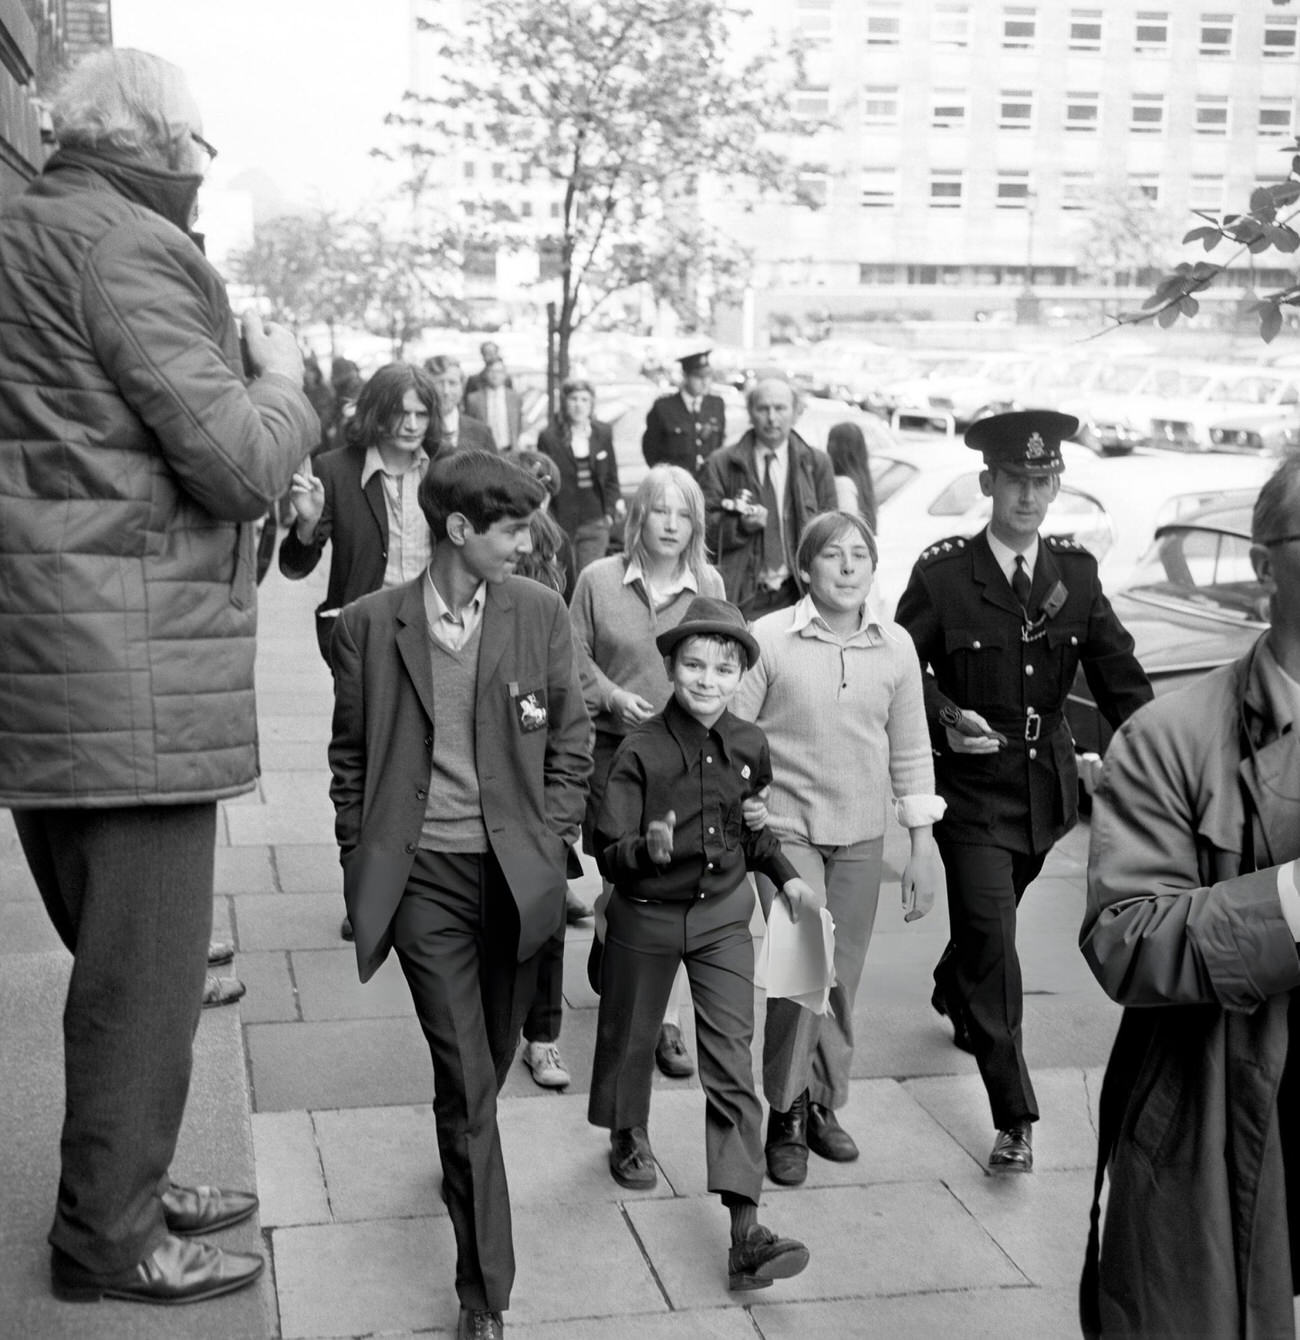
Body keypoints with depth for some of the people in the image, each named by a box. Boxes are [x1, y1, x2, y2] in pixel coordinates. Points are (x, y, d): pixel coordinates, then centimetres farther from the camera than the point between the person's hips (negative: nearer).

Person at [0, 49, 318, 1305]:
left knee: (124, 952, 20)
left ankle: (125, 1181, 33)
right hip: (127, 667, -10)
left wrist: (232, 364, 12)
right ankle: (108, 1238, 14)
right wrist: (281, 382, 2)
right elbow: (234, 459, -17)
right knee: (144, 964, 1)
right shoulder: (126, 245, -11)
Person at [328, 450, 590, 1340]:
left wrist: (549, 845, 1)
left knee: (489, 1063, 15)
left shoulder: (541, 614, 1)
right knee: (466, 1077, -3)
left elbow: (572, 743, 6)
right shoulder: (371, 623, -3)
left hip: (518, 872, 2)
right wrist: (360, 863, 4)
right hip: (424, 874, -2)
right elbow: (351, 756, 6)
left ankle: (462, 1158, 48)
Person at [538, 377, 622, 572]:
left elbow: (611, 478, 13)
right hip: (561, 524, -2)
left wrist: (610, 512, 1)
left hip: (595, 522, 2)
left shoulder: (603, 433, 6)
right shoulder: (550, 437, -3)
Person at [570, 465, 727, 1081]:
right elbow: (576, 656, 5)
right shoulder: (599, 579, -1)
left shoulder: (709, 585, 3)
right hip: (615, 747, -1)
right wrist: (612, 695, -11)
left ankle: (667, 1024, 8)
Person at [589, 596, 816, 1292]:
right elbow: (609, 854, -20)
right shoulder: (641, 751, -19)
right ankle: (628, 1136, 51)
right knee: (630, 1037, 18)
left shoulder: (749, 745, -5)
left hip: (724, 915, 2)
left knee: (732, 1066, -4)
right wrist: (648, 848, -39)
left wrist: (785, 875, 3)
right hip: (647, 916, -2)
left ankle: (745, 1233, -4)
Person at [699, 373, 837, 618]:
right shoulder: (721, 464, 6)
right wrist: (741, 525, -16)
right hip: (742, 596, -1)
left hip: (797, 594, 1)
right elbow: (705, 531, 3)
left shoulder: (817, 463, 12)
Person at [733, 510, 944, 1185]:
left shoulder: (895, 646, 2)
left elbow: (910, 752, 9)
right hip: (785, 826, -4)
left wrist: (923, 844, 9)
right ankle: (785, 1113, 6)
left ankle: (823, 1103, 29)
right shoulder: (768, 638, -9)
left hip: (861, 834, 4)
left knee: (842, 978, 10)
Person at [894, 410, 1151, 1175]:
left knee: (990, 918, 23)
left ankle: (952, 994, 57)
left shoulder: (1077, 572, 0)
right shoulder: (943, 573, -11)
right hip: (973, 789, -4)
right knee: (993, 943, -8)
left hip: (1047, 787, 5)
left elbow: (1119, 674, -1)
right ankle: (1016, 1119, -1)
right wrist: (946, 717, -23)